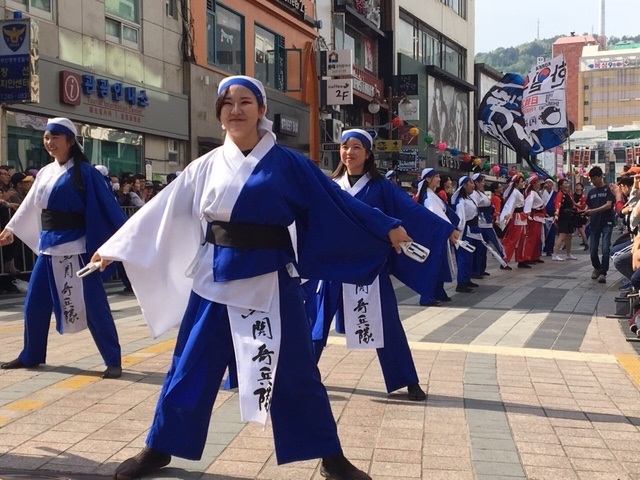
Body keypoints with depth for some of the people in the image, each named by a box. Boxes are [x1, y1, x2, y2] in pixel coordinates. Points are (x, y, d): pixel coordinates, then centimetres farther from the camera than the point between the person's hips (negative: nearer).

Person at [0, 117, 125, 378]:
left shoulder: (84, 172, -8)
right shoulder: (44, 173, 12)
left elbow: (106, 205, -11)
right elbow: (31, 205, 24)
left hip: (76, 248, -7)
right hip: (48, 247, 7)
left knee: (93, 305, -6)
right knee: (34, 304, 12)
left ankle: (113, 361, 1)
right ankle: (31, 356, 30)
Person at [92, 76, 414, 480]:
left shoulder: (286, 163, -1)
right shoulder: (206, 167, 6)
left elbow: (336, 202, 0)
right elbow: (161, 210, 13)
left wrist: (386, 229, -3)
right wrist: (116, 247, 17)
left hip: (270, 283, -2)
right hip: (215, 281, 2)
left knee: (295, 373, 3)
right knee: (190, 369, 10)